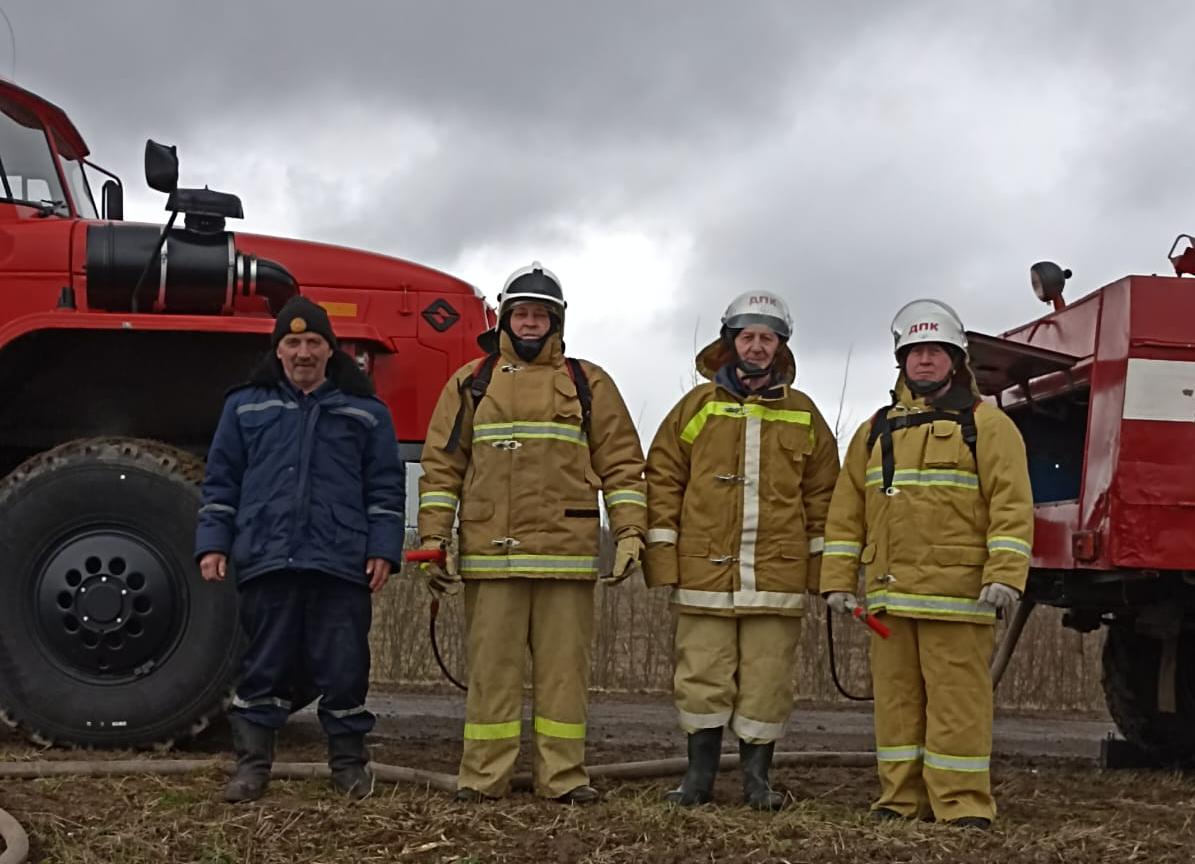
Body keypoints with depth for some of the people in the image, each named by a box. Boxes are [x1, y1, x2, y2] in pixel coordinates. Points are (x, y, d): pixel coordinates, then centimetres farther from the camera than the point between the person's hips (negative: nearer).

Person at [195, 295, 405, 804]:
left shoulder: (365, 411, 10)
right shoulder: (246, 406, 13)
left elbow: (385, 487, 8)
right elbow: (221, 482, 13)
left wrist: (383, 549, -1)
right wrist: (213, 544, 4)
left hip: (341, 565, -1)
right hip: (265, 561, 1)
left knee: (344, 668, 2)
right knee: (264, 667, 5)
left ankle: (349, 762, 16)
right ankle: (252, 764, 13)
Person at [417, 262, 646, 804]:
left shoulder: (589, 385, 12)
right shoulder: (471, 383, 13)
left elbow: (621, 463, 9)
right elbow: (441, 466, 10)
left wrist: (630, 534, -1)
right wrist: (433, 539, 1)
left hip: (567, 554, 0)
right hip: (489, 553, 0)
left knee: (564, 667, 2)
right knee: (491, 667, 2)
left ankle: (563, 776, 7)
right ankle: (483, 776, 6)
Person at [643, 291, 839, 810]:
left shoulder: (802, 413, 11)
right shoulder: (699, 404, 8)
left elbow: (823, 491, 12)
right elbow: (663, 478, 6)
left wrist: (823, 562, 5)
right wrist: (662, 553, -1)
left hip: (778, 574, 1)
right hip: (705, 572, 0)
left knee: (767, 681, 3)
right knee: (702, 677, 3)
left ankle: (757, 779, 15)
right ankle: (699, 777, 14)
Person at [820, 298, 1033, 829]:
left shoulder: (986, 425, 4)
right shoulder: (876, 431, 18)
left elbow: (1012, 504, -5)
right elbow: (847, 511, 17)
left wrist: (1005, 575, -16)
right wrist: (839, 580, 9)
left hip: (956, 593, -5)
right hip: (889, 592, 5)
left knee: (957, 699, -5)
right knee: (896, 699, 8)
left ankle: (963, 806, 0)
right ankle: (901, 801, 15)